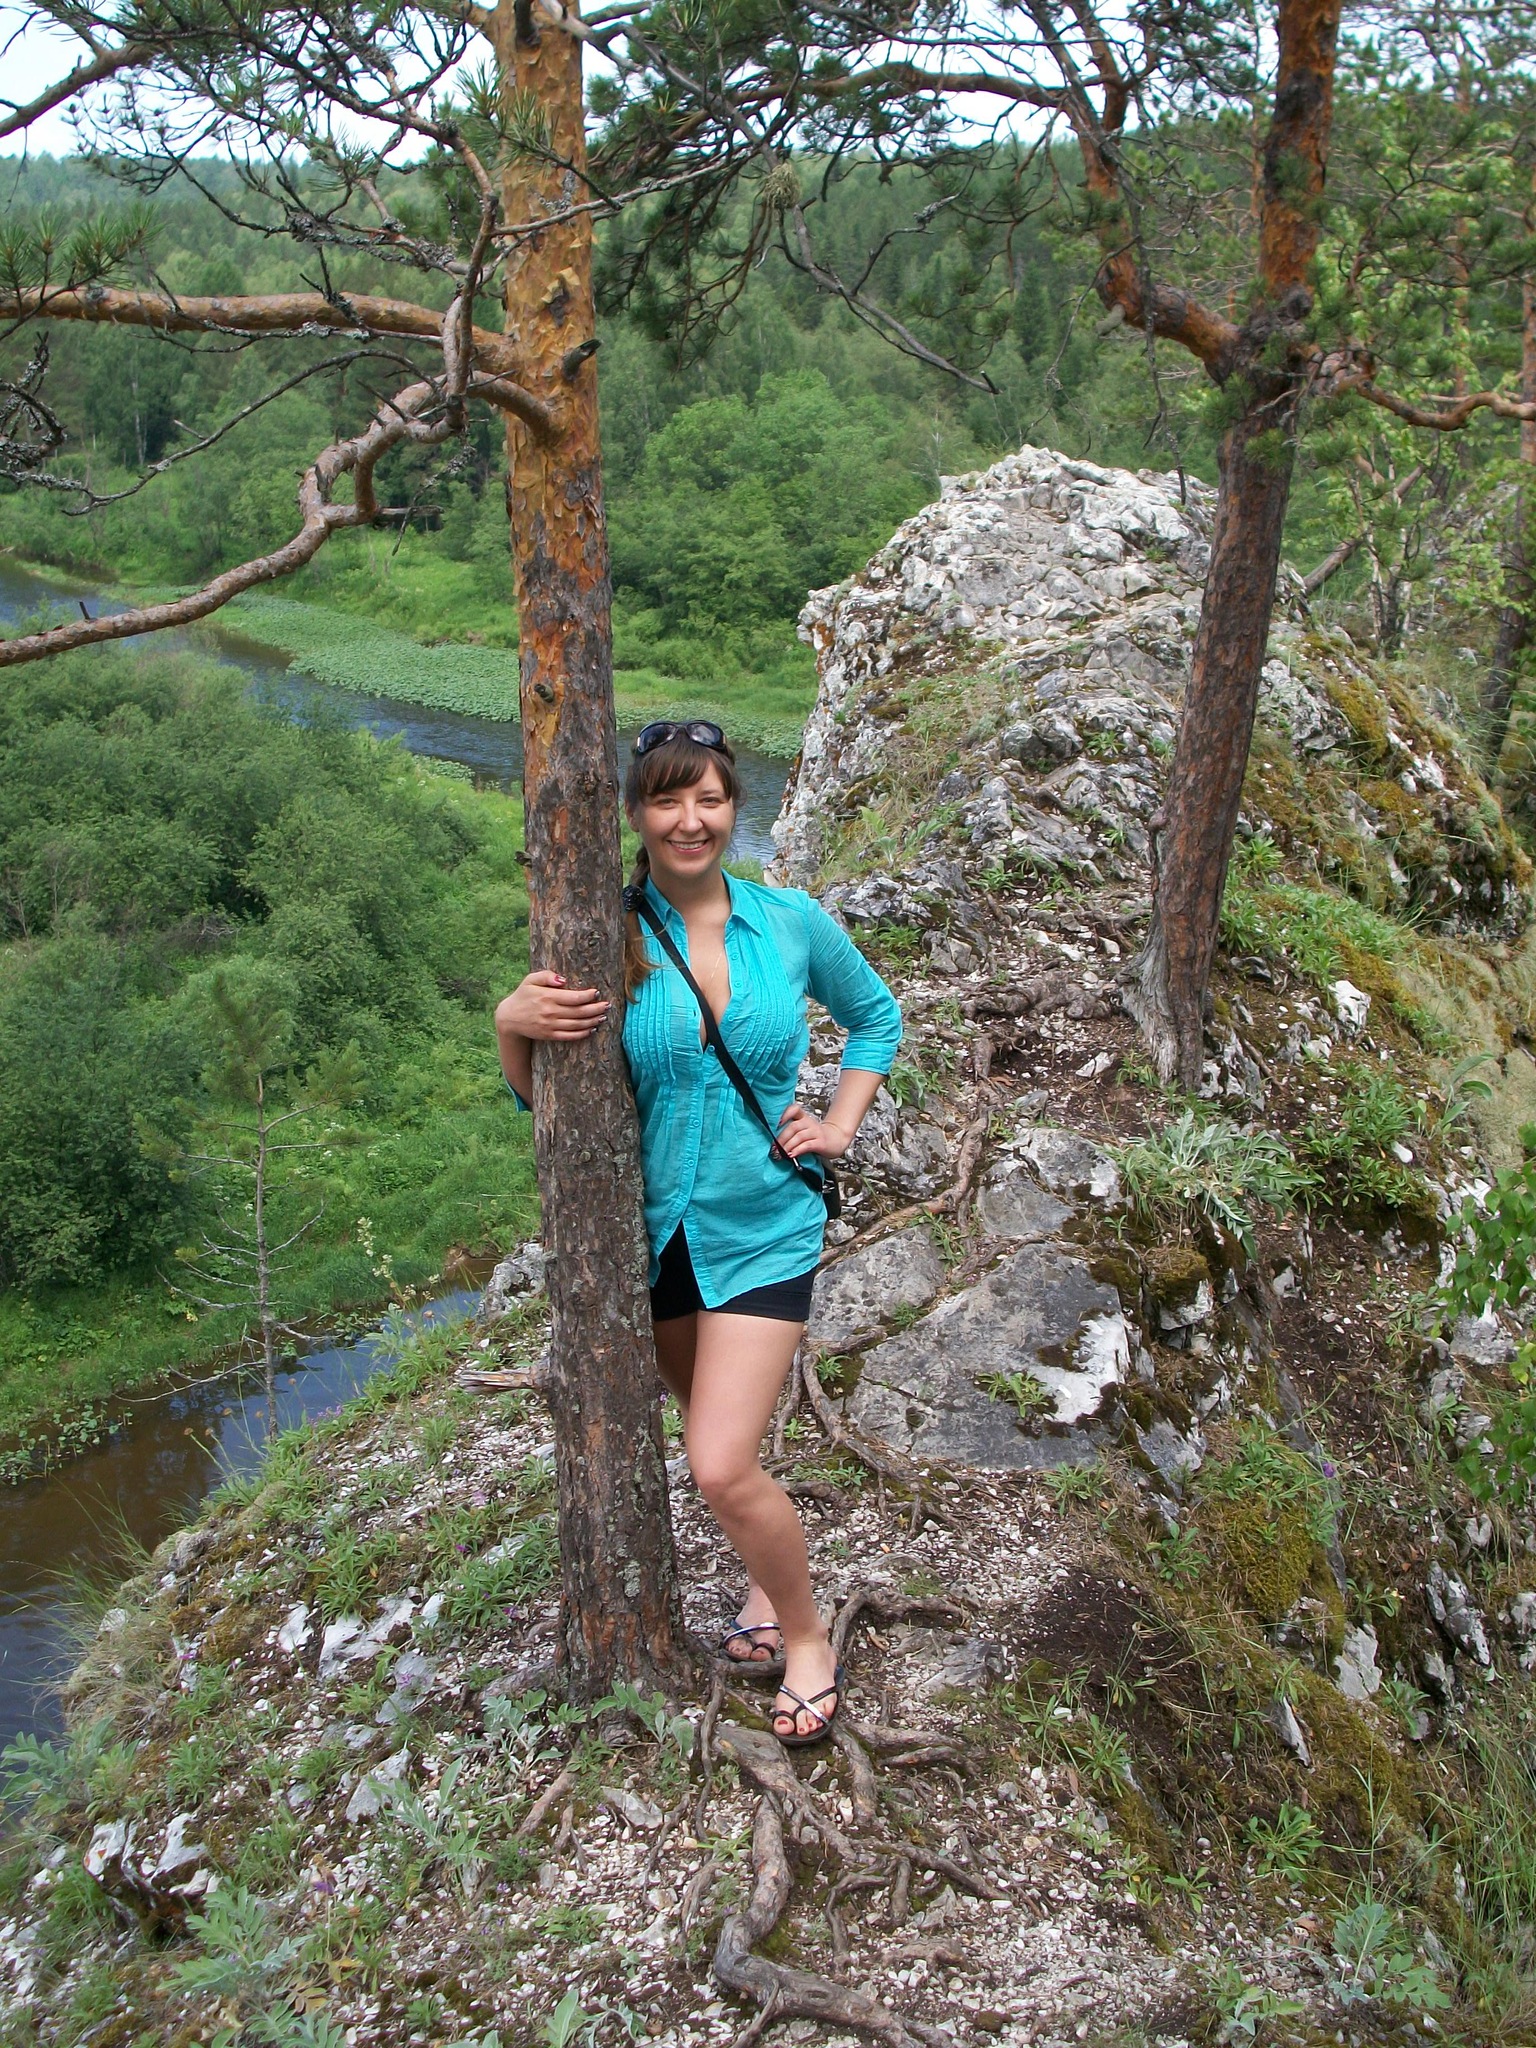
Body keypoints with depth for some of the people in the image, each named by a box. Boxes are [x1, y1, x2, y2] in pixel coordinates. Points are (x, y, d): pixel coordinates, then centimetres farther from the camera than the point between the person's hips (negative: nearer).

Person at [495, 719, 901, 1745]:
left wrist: (840, 1125, 2)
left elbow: (876, 1016, 14)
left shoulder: (791, 921, -5)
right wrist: (512, 1024, -24)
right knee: (720, 1432, 20)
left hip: (764, 1228, -2)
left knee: (723, 1467, -11)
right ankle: (774, 1567, 47)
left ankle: (806, 1631, 15)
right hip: (650, 1224, 2)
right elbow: (537, 1094, -4)